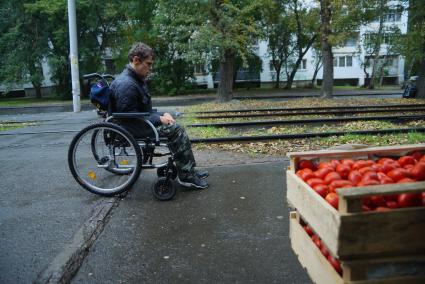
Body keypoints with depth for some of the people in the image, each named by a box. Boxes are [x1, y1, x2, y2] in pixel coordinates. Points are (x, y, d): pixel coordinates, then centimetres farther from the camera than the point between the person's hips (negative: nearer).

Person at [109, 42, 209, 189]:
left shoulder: (136, 79, 12)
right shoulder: (126, 84, -22)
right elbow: (131, 118, -24)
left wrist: (162, 115, 3)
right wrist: (159, 119, -19)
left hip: (142, 120, 10)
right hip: (133, 129, -10)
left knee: (176, 128, 4)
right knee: (176, 130, -17)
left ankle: (189, 170, 6)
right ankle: (186, 176, -9)